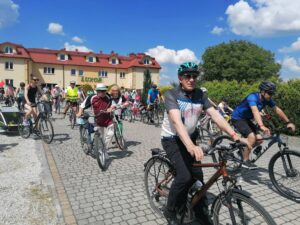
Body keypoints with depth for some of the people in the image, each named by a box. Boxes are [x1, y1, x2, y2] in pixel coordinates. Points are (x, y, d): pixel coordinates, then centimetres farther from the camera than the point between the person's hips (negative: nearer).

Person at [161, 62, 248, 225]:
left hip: (190, 137, 5)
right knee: (184, 176, -18)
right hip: (172, 139, -5)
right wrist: (191, 147, -50)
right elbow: (177, 121, -36)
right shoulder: (171, 95, -22)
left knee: (197, 175, 2)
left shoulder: (200, 94, -6)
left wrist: (235, 136, -25)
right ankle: (170, 211, 9)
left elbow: (215, 115, -13)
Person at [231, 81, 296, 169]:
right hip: (237, 118, -8)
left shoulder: (267, 100, -3)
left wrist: (288, 122, -8)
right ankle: (245, 161, -11)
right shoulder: (253, 97, -28)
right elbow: (255, 111, -44)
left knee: (259, 139, -2)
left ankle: (242, 151, 20)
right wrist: (261, 126, -57)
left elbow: (277, 110, -1)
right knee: (252, 137, -24)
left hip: (246, 119, 8)